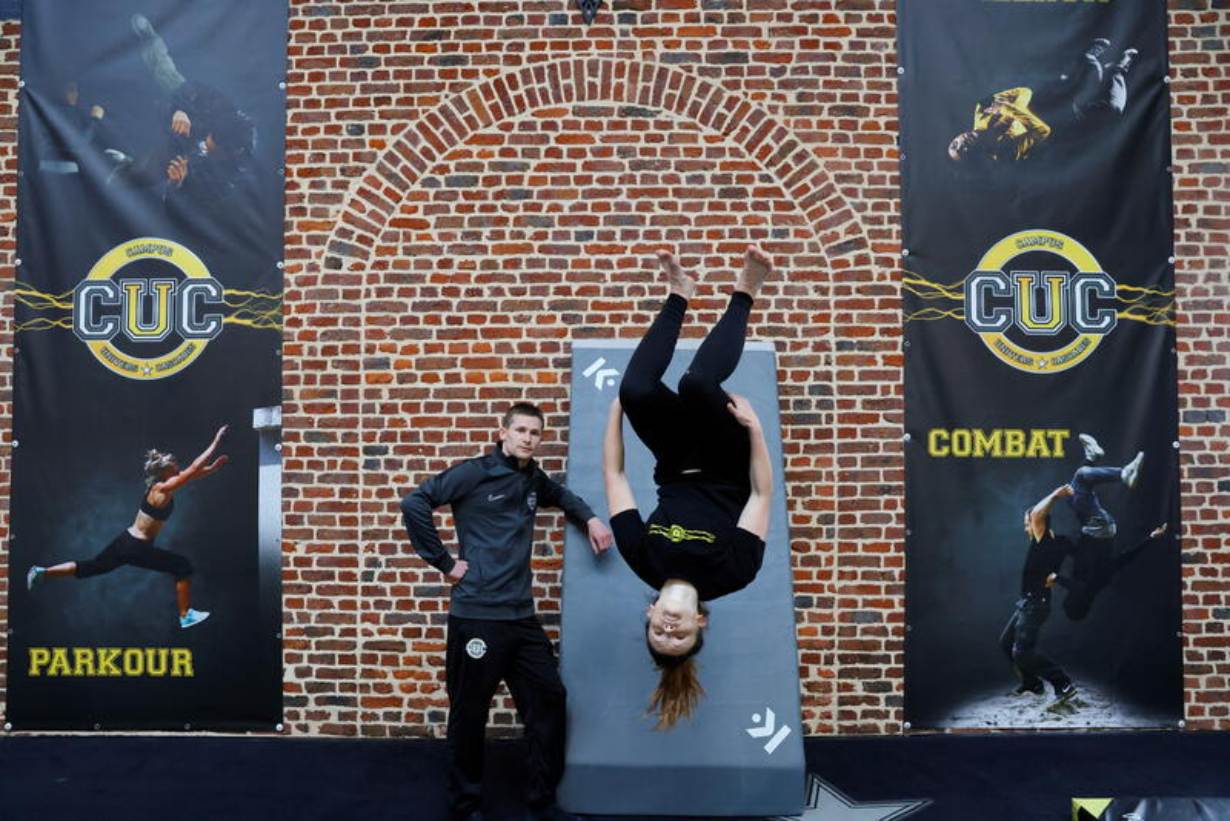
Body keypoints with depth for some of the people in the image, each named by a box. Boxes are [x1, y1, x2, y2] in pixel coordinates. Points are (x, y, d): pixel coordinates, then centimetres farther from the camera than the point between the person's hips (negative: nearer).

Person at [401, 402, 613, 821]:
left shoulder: (533, 478, 12)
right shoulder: (474, 473, -7)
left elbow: (560, 495, 34)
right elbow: (414, 504, -14)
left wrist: (589, 518, 15)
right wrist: (444, 562, -12)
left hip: (522, 617, 7)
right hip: (476, 616, -6)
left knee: (549, 701, 9)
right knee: (469, 714, 5)